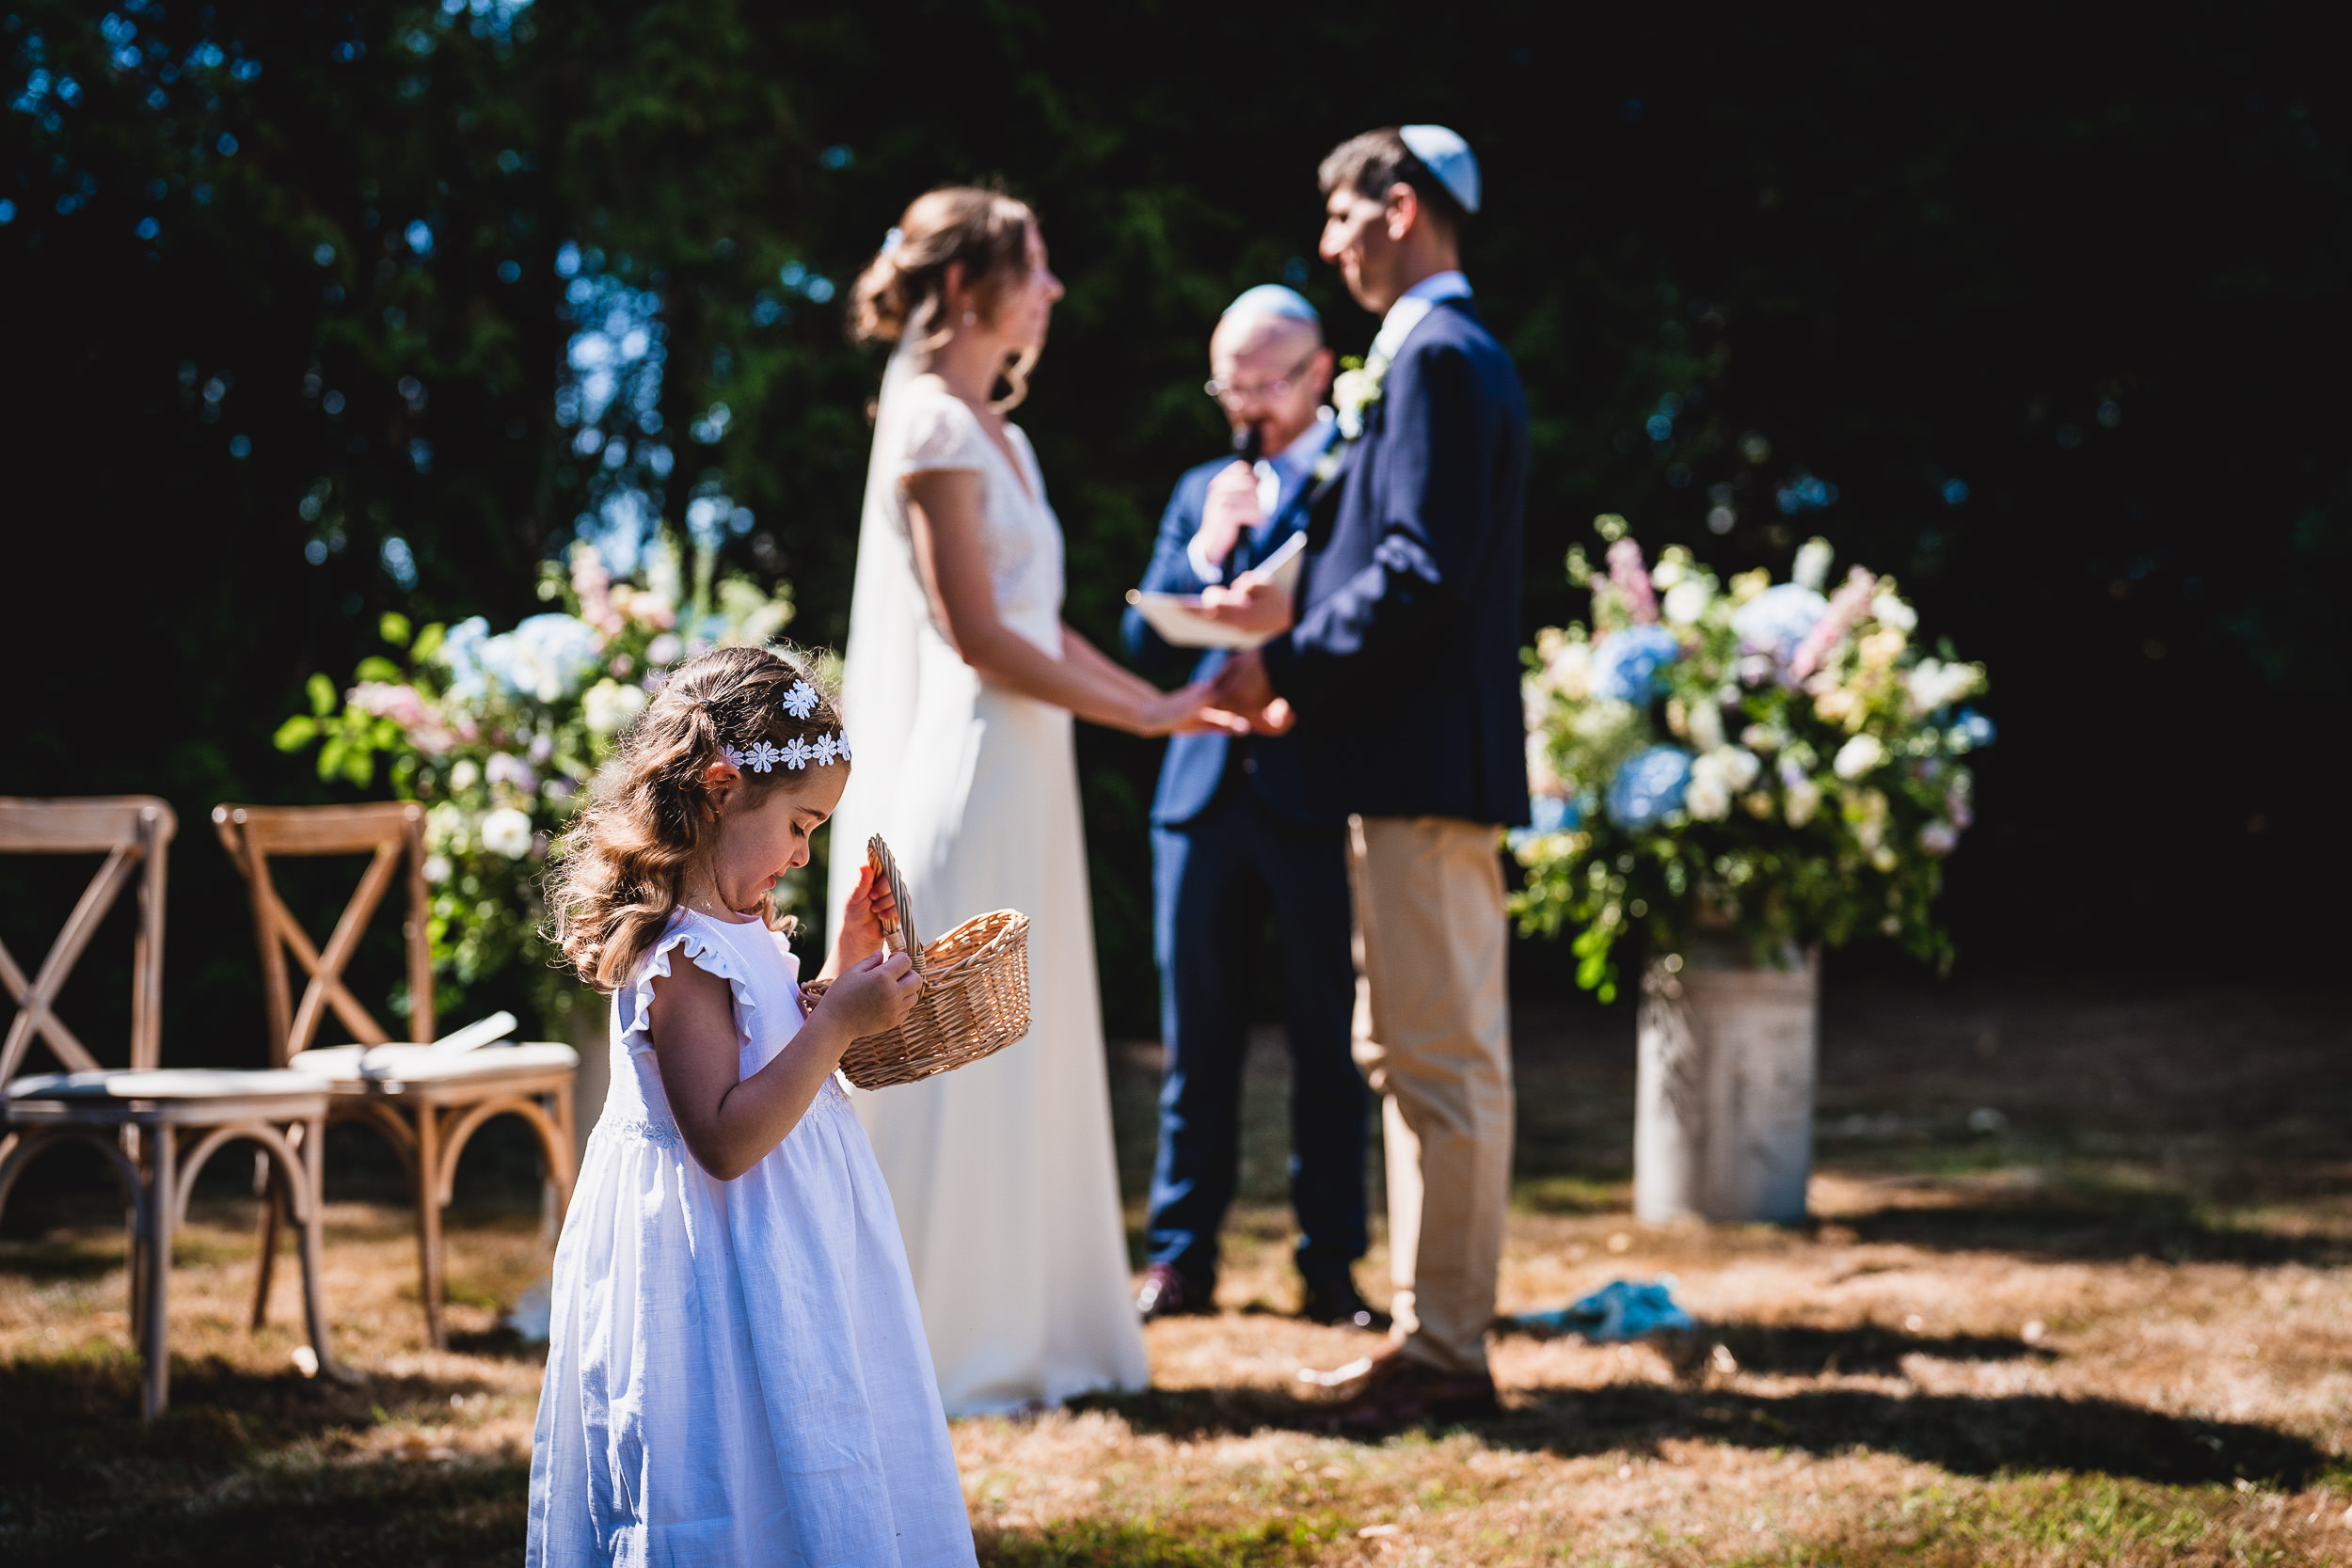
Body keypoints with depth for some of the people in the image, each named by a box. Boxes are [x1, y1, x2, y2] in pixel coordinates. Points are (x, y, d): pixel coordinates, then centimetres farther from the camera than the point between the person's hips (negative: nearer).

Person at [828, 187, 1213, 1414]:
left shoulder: (992, 430, 17)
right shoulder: (933, 422, -11)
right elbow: (978, 634, -17)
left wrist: (1164, 699, 8)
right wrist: (1149, 713, -11)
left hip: (1020, 777, 9)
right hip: (960, 772, -9)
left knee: (1025, 1058, 11)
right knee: (954, 1052, -6)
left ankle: (1024, 1331, 16)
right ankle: (932, 1346, 0)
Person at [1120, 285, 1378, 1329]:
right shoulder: (1200, 493, 20)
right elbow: (1143, 646, 11)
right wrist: (1204, 552, -3)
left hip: (1320, 799, -4)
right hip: (1204, 796, 4)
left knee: (1329, 1042, 1)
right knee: (1197, 1040, 7)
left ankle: (1330, 1268, 8)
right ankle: (1181, 1258, 13)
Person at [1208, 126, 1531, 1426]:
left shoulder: (1436, 358, -13)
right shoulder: (1440, 354, 19)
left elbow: (1424, 572, -21)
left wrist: (1289, 667, -16)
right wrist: (1299, 618, 14)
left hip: (1426, 759, -11)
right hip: (1417, 754, 11)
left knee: (1443, 1058, -7)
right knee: (1403, 1051, 15)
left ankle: (1446, 1348, -3)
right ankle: (1431, 1329, 21)